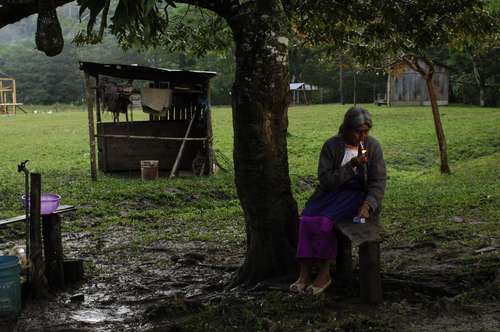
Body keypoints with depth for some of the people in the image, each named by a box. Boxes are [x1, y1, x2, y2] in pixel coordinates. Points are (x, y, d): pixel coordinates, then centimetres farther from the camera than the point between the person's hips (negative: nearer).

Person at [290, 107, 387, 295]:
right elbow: (325, 181, -10)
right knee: (307, 219, -27)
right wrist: (352, 165, -21)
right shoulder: (331, 146, -4)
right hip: (331, 193, 2)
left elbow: (378, 181, -7)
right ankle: (304, 274, -24)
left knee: (325, 221, -30)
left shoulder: (373, 146, -4)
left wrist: (367, 205, -24)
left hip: (357, 195, -2)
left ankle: (324, 273, -18)